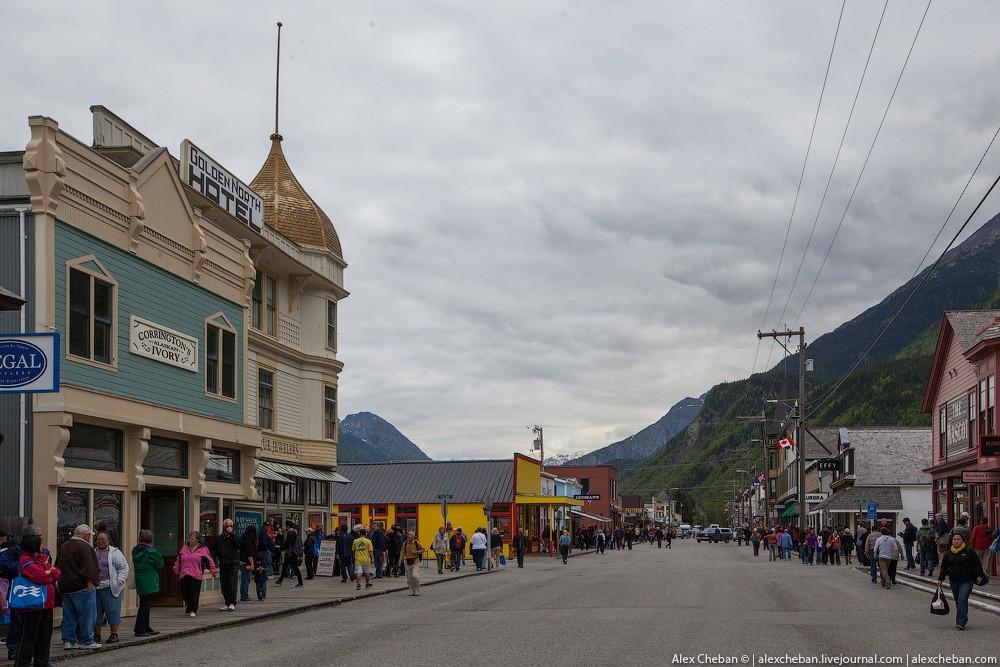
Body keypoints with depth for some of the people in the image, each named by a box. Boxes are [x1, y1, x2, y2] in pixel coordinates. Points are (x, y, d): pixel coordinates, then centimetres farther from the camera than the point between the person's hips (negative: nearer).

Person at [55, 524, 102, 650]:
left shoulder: (64, 547, 15)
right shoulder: (84, 547, -13)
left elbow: (58, 566, 22)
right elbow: (88, 568, -20)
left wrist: (62, 582, 25)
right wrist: (90, 582, -18)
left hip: (65, 586, 8)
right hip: (81, 587, -8)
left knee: (69, 615, 11)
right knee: (87, 614, -1)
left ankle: (68, 640, 10)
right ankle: (86, 641, 0)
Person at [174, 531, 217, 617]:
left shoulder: (203, 549, 3)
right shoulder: (184, 548, 14)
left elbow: (210, 561, 6)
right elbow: (178, 560, 23)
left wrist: (214, 571, 5)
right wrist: (176, 569, 21)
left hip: (196, 576, -4)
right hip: (184, 575, 4)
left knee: (194, 593, -7)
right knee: (184, 593, 7)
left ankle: (193, 611, -1)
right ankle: (188, 608, 28)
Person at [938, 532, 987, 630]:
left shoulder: (969, 552, -2)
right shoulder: (948, 554, 9)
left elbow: (977, 564, 0)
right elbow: (944, 567, 15)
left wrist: (979, 576, -8)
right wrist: (940, 579, 12)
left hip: (967, 581, -4)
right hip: (954, 581, 5)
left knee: (962, 600, -16)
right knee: (958, 601, 9)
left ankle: (961, 622, -18)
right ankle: (963, 620, 23)